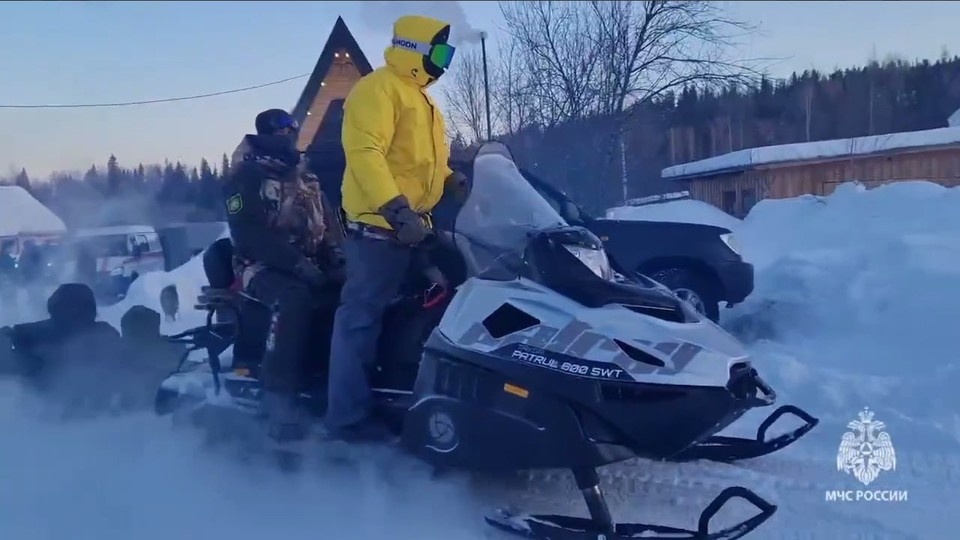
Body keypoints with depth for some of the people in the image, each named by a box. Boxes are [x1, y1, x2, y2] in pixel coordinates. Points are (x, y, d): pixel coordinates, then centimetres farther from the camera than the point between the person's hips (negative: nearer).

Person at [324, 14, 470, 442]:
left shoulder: (419, 98, 23)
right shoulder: (378, 89, -10)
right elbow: (363, 152, -23)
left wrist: (456, 183, 16)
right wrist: (396, 209, -31)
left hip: (412, 225, 11)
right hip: (380, 225, -10)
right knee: (363, 316, -8)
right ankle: (348, 416, -4)